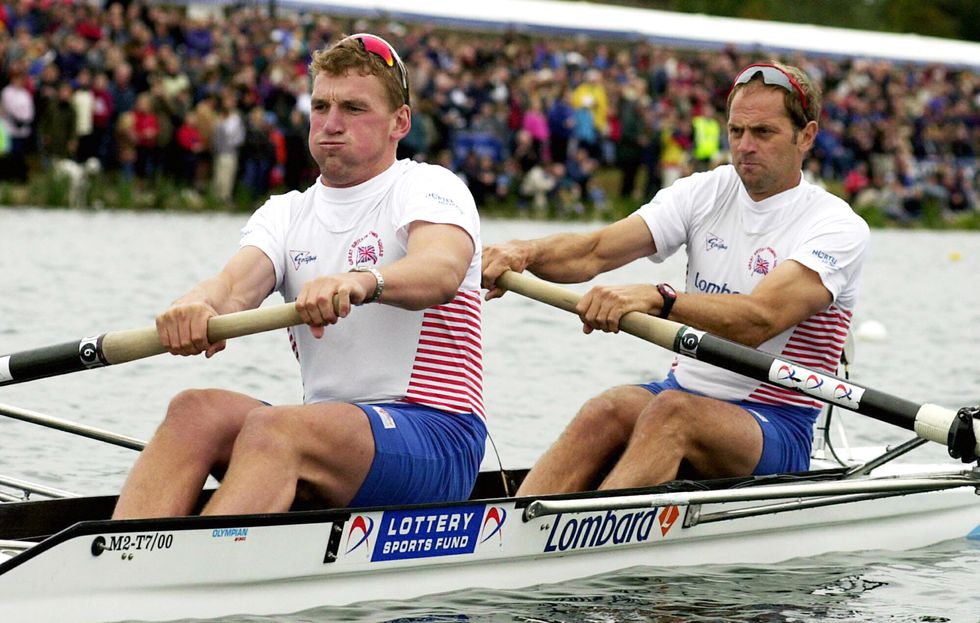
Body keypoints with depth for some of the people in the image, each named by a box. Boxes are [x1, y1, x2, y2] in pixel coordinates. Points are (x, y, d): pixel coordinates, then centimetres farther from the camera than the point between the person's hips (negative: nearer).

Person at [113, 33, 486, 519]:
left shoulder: (428, 187, 0)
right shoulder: (286, 213, 17)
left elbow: (442, 270, -24)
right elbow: (238, 281, -5)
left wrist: (361, 283, -47)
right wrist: (200, 303, -31)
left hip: (438, 437, -6)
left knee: (271, 428, -32)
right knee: (194, 411, -20)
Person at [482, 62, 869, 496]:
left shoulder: (838, 227, -10)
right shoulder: (706, 192, 7)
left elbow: (760, 320, -27)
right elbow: (595, 252, -4)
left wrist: (656, 299, -42)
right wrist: (527, 252, -26)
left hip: (776, 430, -5)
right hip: (686, 390, 5)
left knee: (672, 412, -35)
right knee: (608, 411, -28)